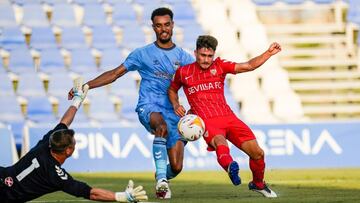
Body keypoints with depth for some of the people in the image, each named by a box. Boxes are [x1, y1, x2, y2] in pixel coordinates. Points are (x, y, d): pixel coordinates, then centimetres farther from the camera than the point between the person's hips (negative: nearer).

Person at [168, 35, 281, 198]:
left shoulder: (219, 66, 11)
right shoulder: (183, 72, 10)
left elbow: (249, 66, 8)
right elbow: (172, 89, 29)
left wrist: (269, 53, -2)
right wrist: (176, 105, 9)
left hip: (228, 118, 3)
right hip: (207, 122, -3)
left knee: (257, 153, -3)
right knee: (220, 142, -39)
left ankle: (258, 184, 24)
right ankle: (230, 166, -70)